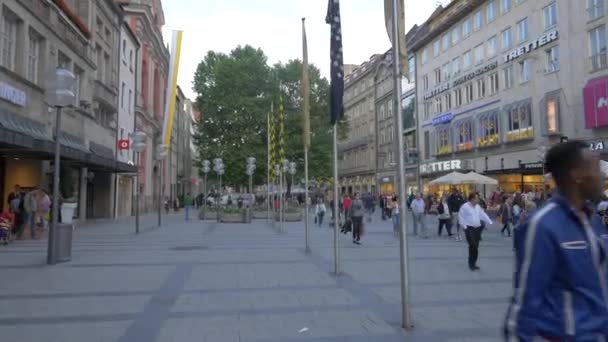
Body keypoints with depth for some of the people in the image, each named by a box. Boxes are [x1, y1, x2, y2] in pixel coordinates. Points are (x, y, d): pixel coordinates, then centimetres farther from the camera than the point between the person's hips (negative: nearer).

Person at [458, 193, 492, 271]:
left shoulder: (478, 206, 12)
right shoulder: (465, 207, -9)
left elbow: (483, 215, 13)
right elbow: (461, 217, -6)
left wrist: (490, 222, 1)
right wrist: (464, 226, -12)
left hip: (477, 228, 7)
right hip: (469, 228, -7)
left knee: (476, 246, 9)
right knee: (473, 245, -15)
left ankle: (473, 263, 19)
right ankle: (471, 263, -3)